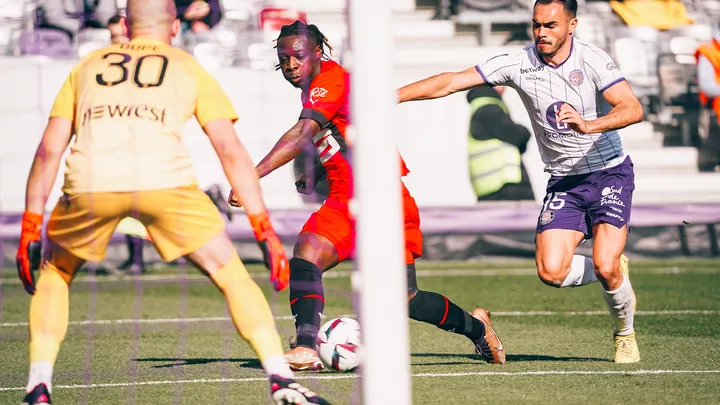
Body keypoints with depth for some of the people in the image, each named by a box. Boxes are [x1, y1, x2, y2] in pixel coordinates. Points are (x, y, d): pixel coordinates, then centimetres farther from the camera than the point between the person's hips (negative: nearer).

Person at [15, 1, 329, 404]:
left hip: (90, 183, 1)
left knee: (54, 273, 27)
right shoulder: (190, 69, 25)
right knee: (232, 275, 14)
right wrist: (265, 229, 15)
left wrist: (30, 228, 24)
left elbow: (49, 150, 22)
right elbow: (230, 150, 15)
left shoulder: (88, 66, 30)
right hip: (164, 181, -1)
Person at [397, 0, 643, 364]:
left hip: (609, 173, -3)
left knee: (605, 266, -19)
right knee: (551, 271, -16)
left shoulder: (591, 60, -15)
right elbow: (449, 82, -8)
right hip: (563, 181, 3)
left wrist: (588, 125, -44)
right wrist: (390, 97, -15)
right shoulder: (519, 64, -7)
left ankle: (625, 333, 13)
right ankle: (615, 273, 17)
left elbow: (633, 109, -27)